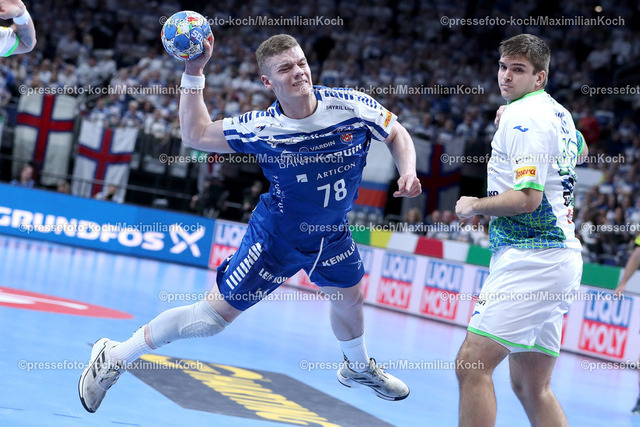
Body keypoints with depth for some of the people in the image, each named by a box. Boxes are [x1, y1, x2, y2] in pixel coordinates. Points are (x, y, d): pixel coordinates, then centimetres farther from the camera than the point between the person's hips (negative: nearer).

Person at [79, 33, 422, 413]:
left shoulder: (352, 106, -20)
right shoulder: (261, 128, -24)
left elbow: (397, 134, -2)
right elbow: (196, 134, -14)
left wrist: (408, 173, -21)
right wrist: (194, 72, -22)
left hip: (333, 234, 4)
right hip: (277, 238, -4)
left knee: (350, 298, 27)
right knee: (215, 315, -5)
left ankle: (358, 368, 60)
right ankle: (114, 358, 9)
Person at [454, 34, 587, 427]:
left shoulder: (522, 117, -12)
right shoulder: (558, 112, 17)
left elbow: (527, 198, -20)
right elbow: (580, 152, 40)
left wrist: (474, 205, -5)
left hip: (531, 258, -10)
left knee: (473, 363, -16)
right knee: (532, 388, 12)